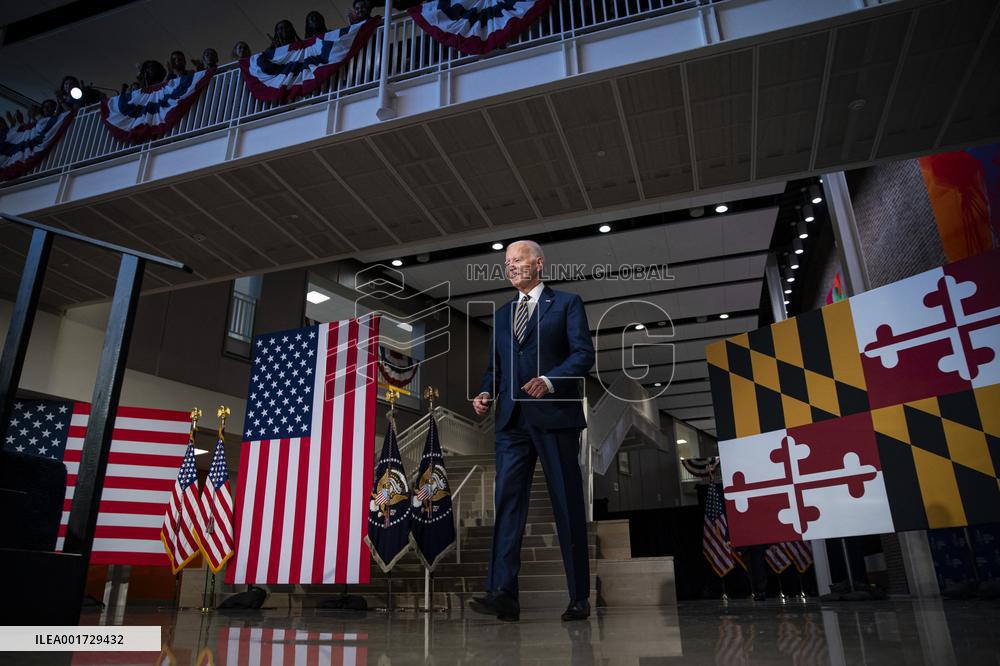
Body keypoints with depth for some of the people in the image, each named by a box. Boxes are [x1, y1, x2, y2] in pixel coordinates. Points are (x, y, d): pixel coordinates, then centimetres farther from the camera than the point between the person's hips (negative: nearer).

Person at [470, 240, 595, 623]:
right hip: (512, 419, 5)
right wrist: (487, 393, 1)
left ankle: (579, 598, 12)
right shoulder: (502, 315, 21)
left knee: (568, 506, 2)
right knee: (508, 502, -6)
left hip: (555, 416, -4)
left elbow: (584, 354, -4)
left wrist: (549, 381, -20)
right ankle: (502, 594, -7)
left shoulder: (567, 303, 6)